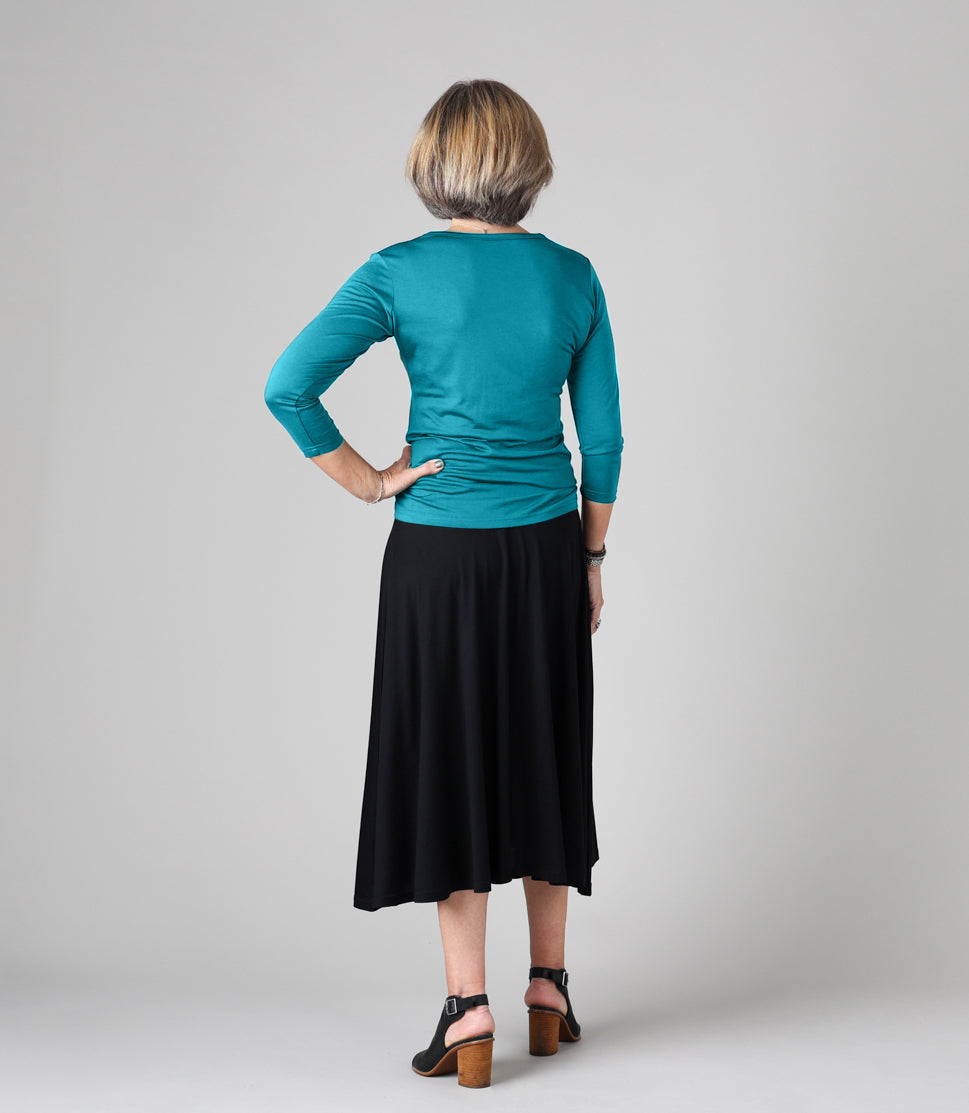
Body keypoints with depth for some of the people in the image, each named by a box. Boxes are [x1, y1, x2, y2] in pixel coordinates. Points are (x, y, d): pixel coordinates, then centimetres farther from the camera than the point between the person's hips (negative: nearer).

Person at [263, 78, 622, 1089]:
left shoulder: (402, 272, -7)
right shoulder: (572, 276, 0)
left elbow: (288, 385, -17)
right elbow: (602, 437, 2)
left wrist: (367, 483, -7)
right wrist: (591, 560, 11)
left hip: (439, 549, -2)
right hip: (547, 546, 3)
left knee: (446, 757, 5)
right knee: (545, 751, 14)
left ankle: (469, 1006, 6)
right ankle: (549, 986, 23)